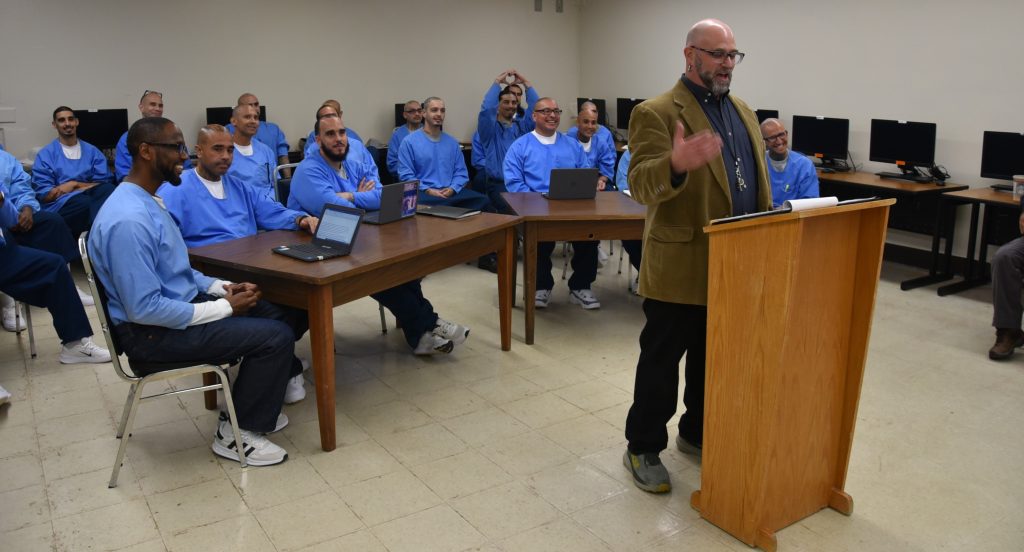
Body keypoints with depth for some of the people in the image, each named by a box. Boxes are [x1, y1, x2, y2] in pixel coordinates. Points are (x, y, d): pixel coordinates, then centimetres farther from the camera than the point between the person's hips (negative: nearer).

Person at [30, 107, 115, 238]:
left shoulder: (92, 151, 19)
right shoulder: (46, 154, 11)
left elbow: (105, 182, 9)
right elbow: (44, 194, 0)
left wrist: (75, 184, -6)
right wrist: (87, 186, -8)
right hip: (61, 205, -2)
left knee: (107, 189, -34)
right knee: (87, 203, -39)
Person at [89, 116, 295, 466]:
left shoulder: (146, 201, 8)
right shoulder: (129, 220, -26)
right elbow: (145, 309, -28)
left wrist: (221, 288, 2)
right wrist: (224, 307, -21)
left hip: (177, 303, 10)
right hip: (153, 332, -10)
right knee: (276, 336, -15)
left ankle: (251, 407, 25)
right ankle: (235, 433, 3)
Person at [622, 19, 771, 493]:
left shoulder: (742, 112, 14)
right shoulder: (657, 113, -11)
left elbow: (759, 184, 19)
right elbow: (640, 185, -22)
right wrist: (676, 165, -43)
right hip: (680, 268, -7)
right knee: (661, 364, 5)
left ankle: (697, 433, 37)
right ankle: (642, 449, 20)